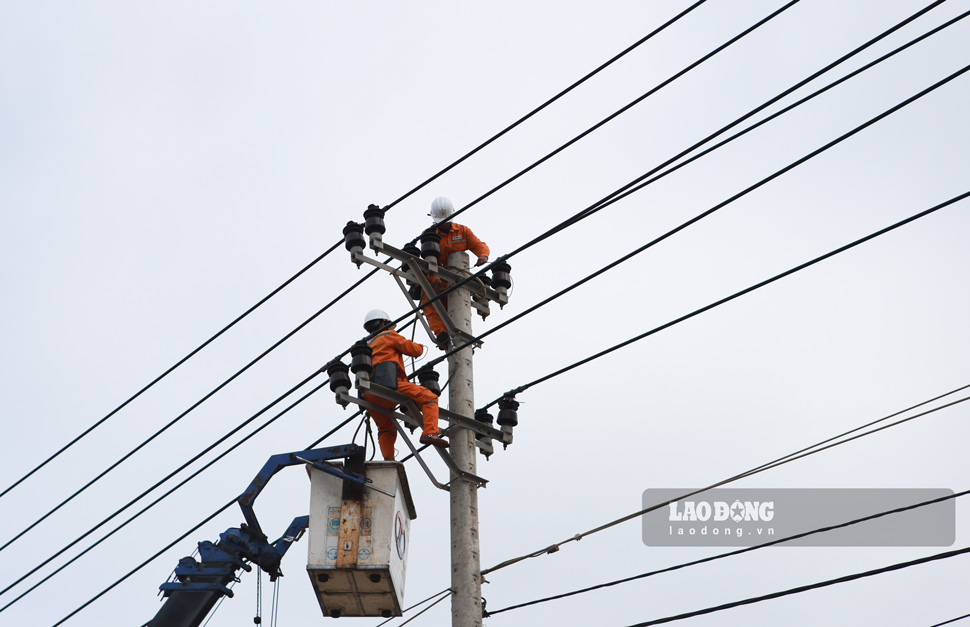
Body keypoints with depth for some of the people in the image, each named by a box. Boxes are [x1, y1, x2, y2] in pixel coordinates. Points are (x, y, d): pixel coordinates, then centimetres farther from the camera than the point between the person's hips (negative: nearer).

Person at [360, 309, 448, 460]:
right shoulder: (389, 335, 15)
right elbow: (414, 350, 9)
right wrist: (420, 347, 34)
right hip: (386, 384, -7)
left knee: (385, 428, 24)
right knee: (429, 397, -8)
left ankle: (388, 459, 8)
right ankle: (429, 433, -27)